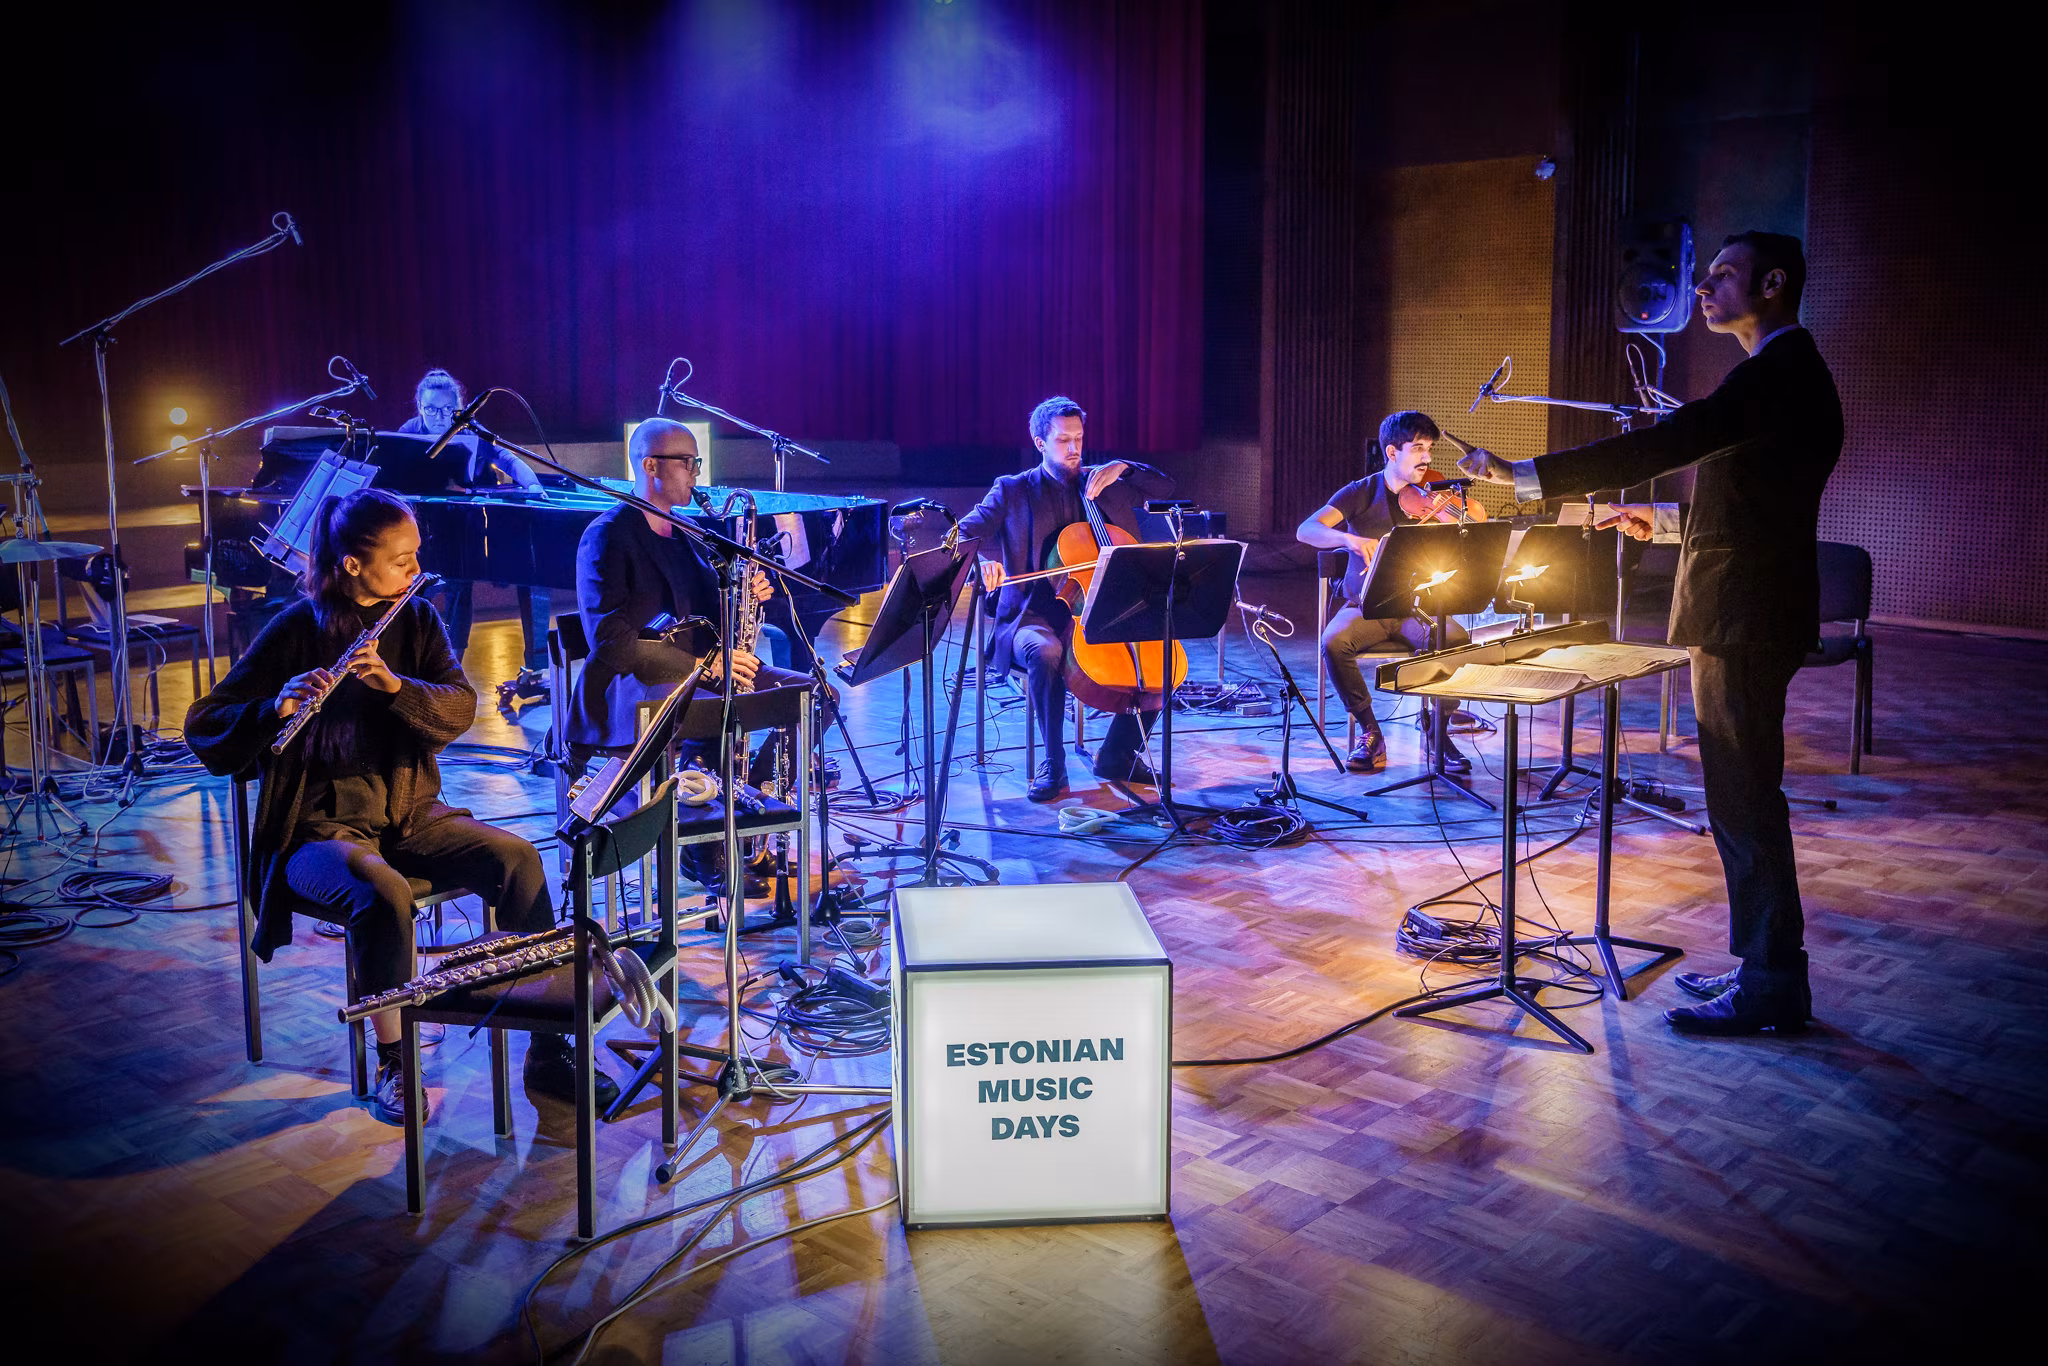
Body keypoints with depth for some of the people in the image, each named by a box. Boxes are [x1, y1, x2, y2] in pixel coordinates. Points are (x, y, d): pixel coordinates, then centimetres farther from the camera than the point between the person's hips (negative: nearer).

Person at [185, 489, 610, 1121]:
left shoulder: (417, 619, 7)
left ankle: (548, 1047, -16)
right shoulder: (297, 630, -6)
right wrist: (278, 708, -27)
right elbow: (203, 729, -8)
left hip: (410, 811, 4)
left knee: (516, 855, -21)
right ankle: (392, 1063, -15)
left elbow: (460, 709, -5)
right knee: (383, 891, -35)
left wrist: (395, 684, -23)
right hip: (322, 825, -4)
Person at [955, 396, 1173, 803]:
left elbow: (1165, 488, 16)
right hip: (1035, 616, -4)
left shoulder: (1103, 485, 17)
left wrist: (1122, 467, 0)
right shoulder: (1013, 490, 8)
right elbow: (965, 532, -4)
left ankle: (1117, 755, 1)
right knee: (1044, 652, -38)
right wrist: (985, 559, -27)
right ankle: (1053, 766, -21)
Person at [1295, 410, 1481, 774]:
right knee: (1334, 642, -33)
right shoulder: (1360, 494, -1)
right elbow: (1306, 531, -16)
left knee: (1458, 642, -29)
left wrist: (1473, 523, -24)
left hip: (1417, 608, 1)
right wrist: (1350, 539, -35)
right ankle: (1369, 731, -12)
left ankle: (1436, 731, -7)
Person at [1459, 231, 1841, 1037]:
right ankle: (1765, 966, 24)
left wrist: (1526, 476, -27)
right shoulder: (1787, 370, 17)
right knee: (1744, 795, 15)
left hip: (1745, 615, -11)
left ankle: (1772, 987, 4)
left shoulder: (1778, 372, -16)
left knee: (1744, 796, -4)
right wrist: (1667, 523, 21)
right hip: (1745, 610, 11)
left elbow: (1663, 445, -27)